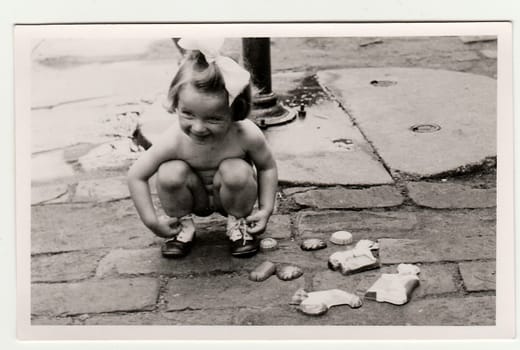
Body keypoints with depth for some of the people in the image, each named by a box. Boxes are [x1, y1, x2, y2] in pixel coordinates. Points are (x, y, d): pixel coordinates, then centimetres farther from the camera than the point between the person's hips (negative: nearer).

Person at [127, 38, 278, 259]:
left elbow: (267, 167, -10)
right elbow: (136, 176, -19)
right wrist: (151, 221, -20)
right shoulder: (174, 141, -31)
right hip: (195, 198, 1)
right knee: (171, 173, -28)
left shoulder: (247, 136, -31)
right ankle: (182, 224, 2)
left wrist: (266, 209, -16)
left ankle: (239, 221, 0)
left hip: (229, 196, 0)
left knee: (237, 172, -32)